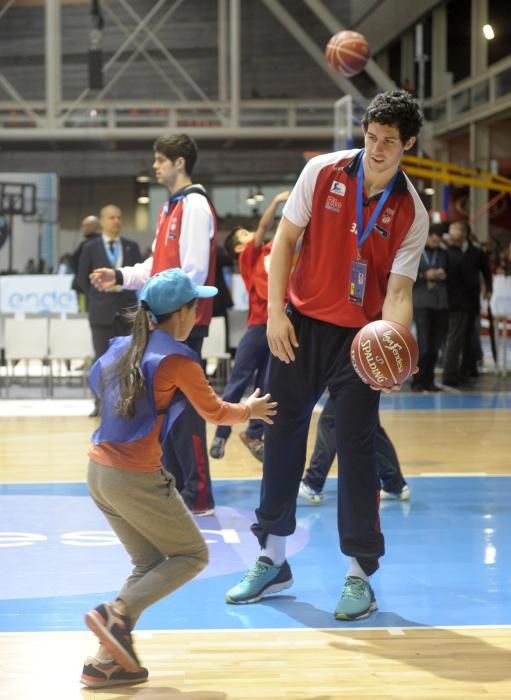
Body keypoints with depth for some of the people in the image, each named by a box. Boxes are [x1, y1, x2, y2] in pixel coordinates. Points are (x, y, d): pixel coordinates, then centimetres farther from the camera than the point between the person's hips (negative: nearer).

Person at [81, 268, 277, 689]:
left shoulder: (124, 348, 9)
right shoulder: (177, 360, -11)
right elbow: (216, 412, 3)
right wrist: (251, 410, 22)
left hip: (98, 470, 8)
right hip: (137, 478, -8)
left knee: (150, 565, 17)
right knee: (193, 555, 9)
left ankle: (109, 659, 6)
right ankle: (117, 614, -10)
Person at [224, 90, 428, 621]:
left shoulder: (411, 213, -8)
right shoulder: (323, 172, -6)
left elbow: (398, 290, -11)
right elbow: (286, 239, 0)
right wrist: (275, 313, -7)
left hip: (360, 337, -2)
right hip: (301, 323, 2)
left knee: (356, 447, -3)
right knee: (282, 434, 7)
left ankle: (359, 575, 7)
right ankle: (272, 560, 21)